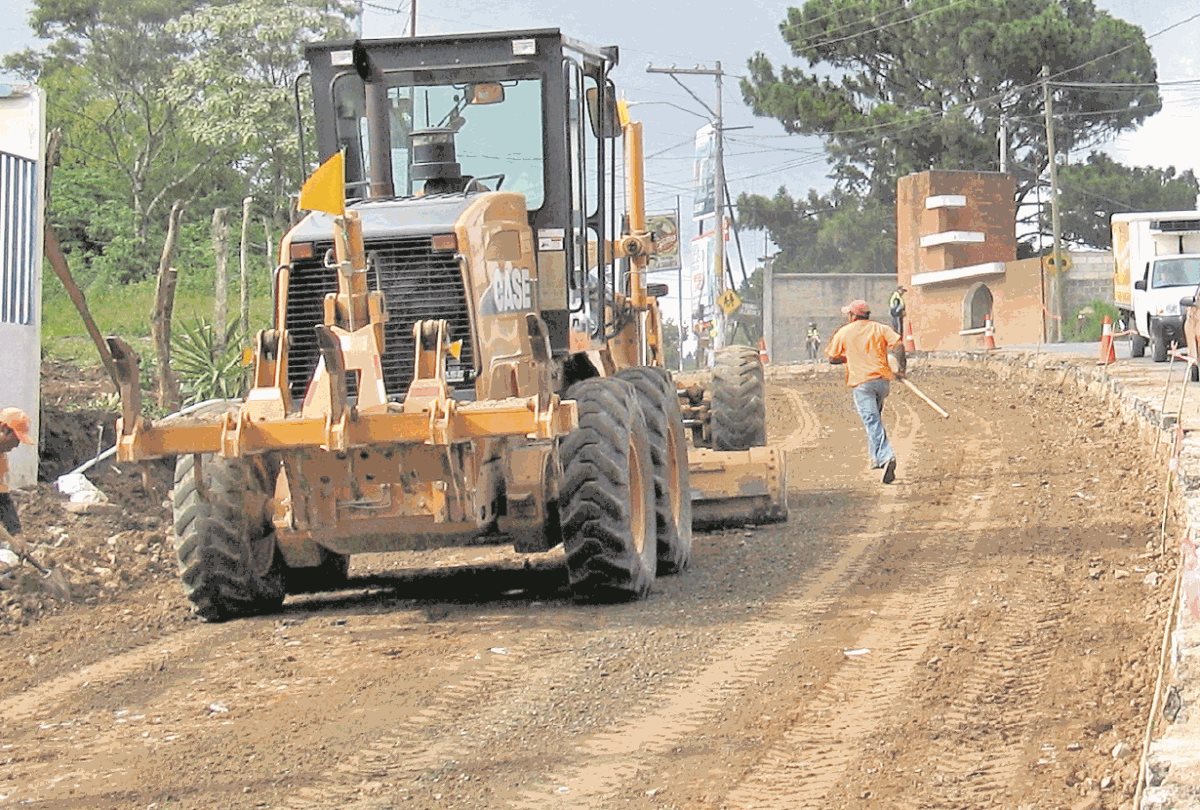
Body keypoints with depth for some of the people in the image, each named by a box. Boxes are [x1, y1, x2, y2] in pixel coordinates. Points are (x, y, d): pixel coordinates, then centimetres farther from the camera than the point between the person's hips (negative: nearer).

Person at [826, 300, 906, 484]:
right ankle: (876, 456, 21)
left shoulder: (843, 332, 7)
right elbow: (898, 344, -5)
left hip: (861, 382, -4)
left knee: (872, 422, -12)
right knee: (875, 418, 23)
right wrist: (901, 369, -5)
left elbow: (832, 358, 12)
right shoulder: (881, 329, 11)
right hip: (883, 379, 4)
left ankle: (885, 457, -30)